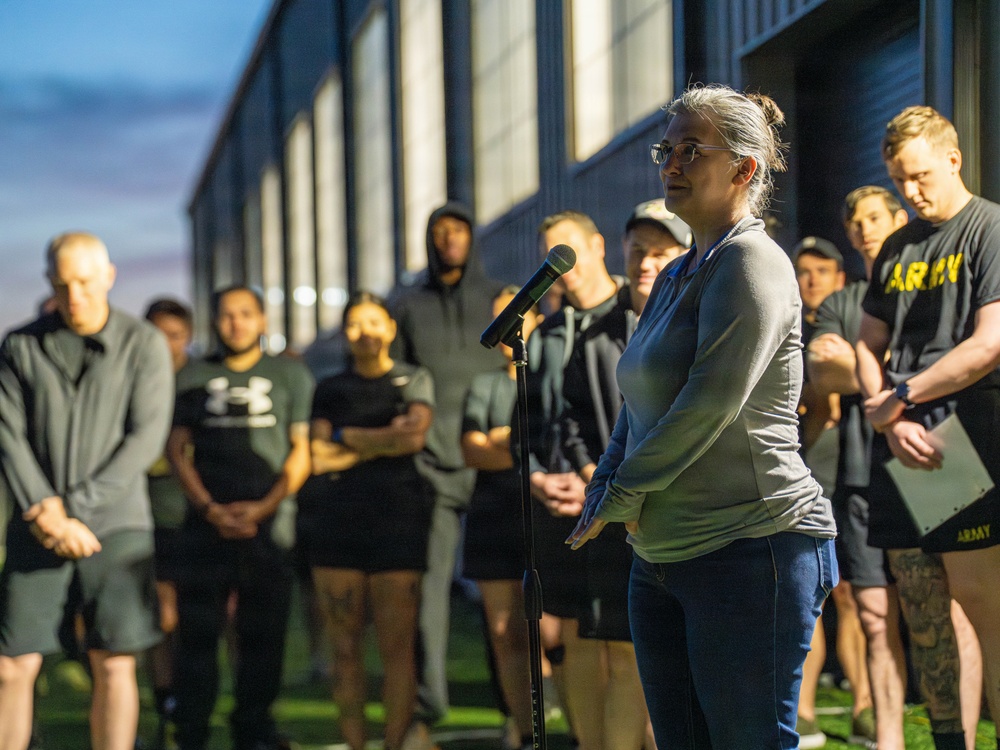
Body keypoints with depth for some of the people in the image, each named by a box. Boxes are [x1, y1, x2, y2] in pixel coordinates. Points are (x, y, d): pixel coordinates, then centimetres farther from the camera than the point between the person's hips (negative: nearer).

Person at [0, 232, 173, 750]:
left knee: (114, 664, -3)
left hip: (116, 523, -2)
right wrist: (46, 514, -12)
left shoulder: (143, 345, 0)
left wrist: (73, 510, -12)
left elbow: (146, 438, -7)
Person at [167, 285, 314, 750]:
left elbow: (302, 451, 6)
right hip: (206, 524, 1)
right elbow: (177, 449, 8)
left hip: (269, 523, 0)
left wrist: (264, 507, -8)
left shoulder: (290, 375, 11)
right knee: (197, 632, -3)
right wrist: (210, 509, -5)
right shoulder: (193, 377, 13)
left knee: (262, 635, 0)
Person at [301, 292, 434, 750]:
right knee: (345, 645, 0)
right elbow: (318, 457, 4)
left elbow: (414, 437, -6)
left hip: (397, 521, -2)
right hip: (336, 522, 2)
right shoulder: (330, 389, 17)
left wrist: (346, 437, 0)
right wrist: (382, 441, -2)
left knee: (396, 644, -7)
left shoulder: (414, 381, 11)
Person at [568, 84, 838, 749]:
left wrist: (621, 496, -10)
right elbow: (640, 406, 22)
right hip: (661, 558, 9)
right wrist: (603, 491, 5)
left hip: (754, 547, -9)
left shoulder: (751, 261, -10)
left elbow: (712, 401, -18)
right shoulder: (675, 277, 19)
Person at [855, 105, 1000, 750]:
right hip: (901, 448, 7)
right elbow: (869, 346, 17)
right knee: (921, 612, 6)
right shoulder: (898, 248, 18)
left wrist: (903, 396, -9)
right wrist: (889, 418, -2)